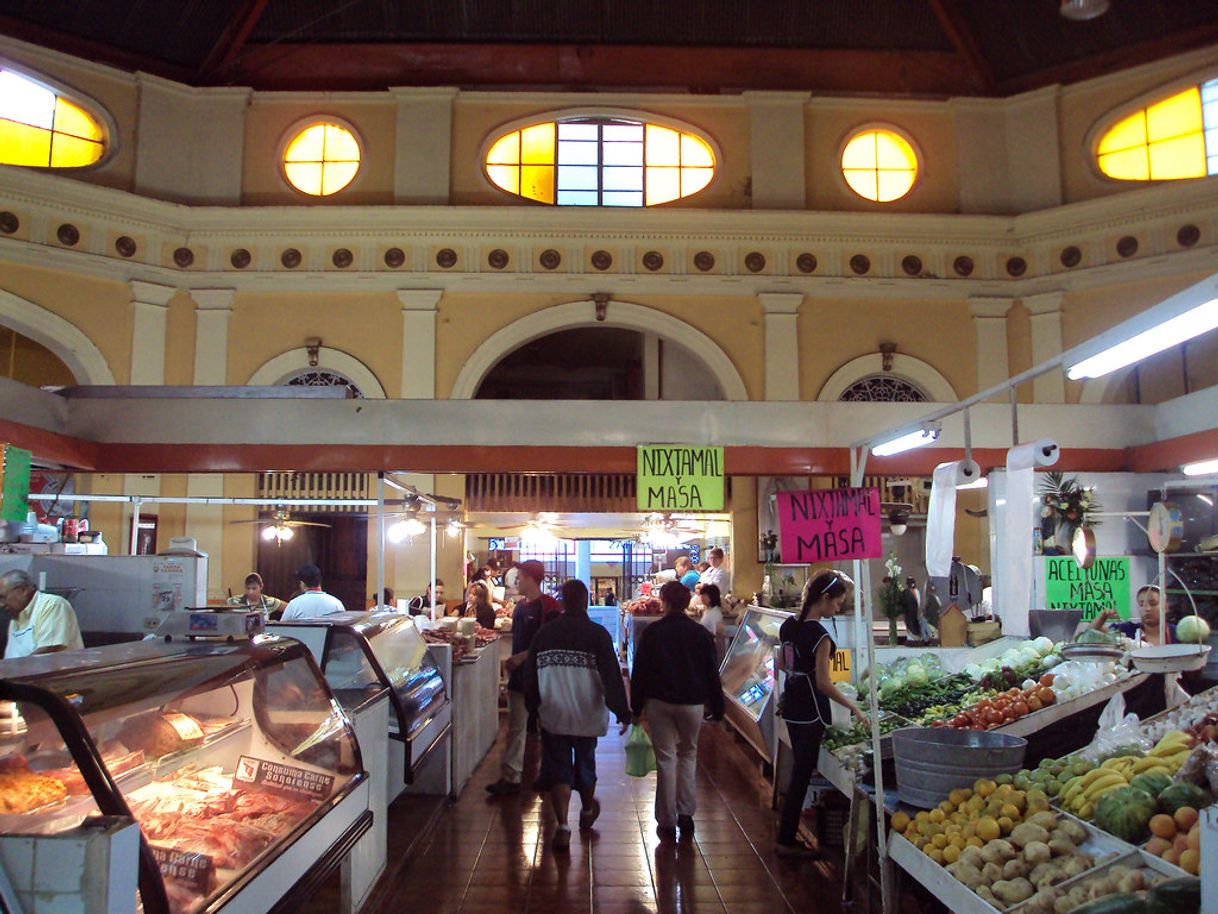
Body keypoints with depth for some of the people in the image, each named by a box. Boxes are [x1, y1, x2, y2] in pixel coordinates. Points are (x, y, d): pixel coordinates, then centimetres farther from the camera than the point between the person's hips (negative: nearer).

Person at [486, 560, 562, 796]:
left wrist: (523, 656, -20)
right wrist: (512, 660, 10)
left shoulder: (548, 607, -15)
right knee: (515, 727, 7)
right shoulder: (520, 606, 12)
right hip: (519, 673, 8)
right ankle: (510, 777, 9)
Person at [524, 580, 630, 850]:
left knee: (558, 769, 7)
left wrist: (535, 709, 18)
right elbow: (612, 677, -12)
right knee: (585, 764, 20)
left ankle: (562, 826, -2)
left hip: (553, 716, 1)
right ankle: (587, 811, 41)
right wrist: (622, 712, -5)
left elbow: (530, 676, 6)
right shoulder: (597, 634, -11)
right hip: (587, 715, 0)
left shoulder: (544, 634, -2)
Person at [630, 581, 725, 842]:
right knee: (688, 754, 19)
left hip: (659, 703, -1)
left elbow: (639, 672, -1)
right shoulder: (701, 634, -2)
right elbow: (712, 674, 2)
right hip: (692, 703, 1)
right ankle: (685, 813, 12)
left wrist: (637, 707, 7)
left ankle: (667, 823, 10)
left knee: (666, 759, 5)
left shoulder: (652, 632, -4)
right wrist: (717, 709, 10)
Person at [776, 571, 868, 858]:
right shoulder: (819, 635, -21)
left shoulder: (789, 625, 5)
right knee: (802, 773, 2)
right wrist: (854, 708, -16)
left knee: (799, 769, 19)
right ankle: (787, 841, 11)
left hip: (791, 705, 9)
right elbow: (823, 682, -22)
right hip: (811, 711, -8)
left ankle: (788, 833, 28)